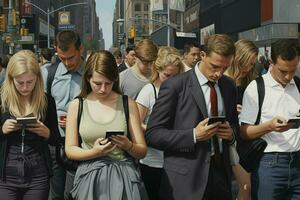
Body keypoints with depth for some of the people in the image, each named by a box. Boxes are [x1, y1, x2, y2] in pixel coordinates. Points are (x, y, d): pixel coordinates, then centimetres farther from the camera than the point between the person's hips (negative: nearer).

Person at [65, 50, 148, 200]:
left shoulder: (128, 104, 2)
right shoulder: (76, 105, 3)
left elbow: (142, 151, 4)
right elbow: (70, 150, 3)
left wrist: (128, 146, -18)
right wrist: (94, 152, -15)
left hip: (122, 176, 0)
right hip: (89, 176, 0)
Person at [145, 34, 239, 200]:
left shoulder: (228, 86, 8)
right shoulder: (174, 86, -9)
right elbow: (152, 134, -10)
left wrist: (231, 132, -3)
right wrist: (193, 136, -21)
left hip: (221, 172, 5)